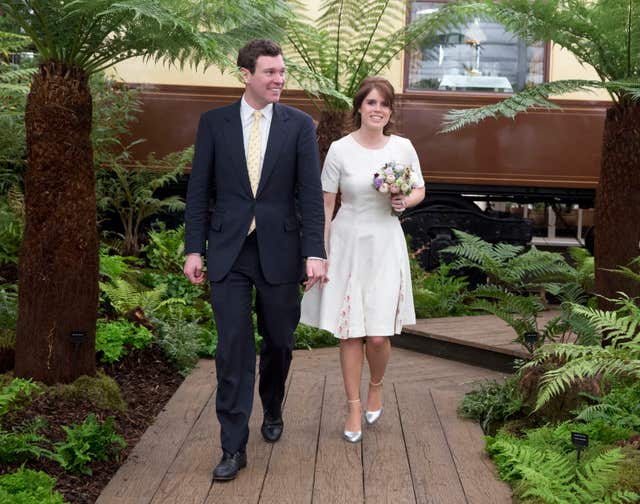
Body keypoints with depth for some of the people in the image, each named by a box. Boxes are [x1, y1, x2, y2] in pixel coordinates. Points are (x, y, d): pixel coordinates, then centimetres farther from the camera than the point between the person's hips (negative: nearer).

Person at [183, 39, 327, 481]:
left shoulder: (300, 124, 1)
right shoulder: (214, 122, 3)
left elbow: (311, 193, -4)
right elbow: (199, 190, 4)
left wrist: (315, 252, -11)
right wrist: (194, 249, 0)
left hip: (279, 251, 0)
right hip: (228, 251, 0)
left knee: (278, 342, 13)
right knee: (233, 347, -2)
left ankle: (272, 412, 40)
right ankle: (234, 446, 6)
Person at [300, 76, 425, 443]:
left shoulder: (403, 148, 0)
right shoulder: (340, 150, -5)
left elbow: (420, 190, 15)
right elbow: (326, 204, -1)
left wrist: (405, 202, -8)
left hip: (385, 245, 1)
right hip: (348, 243, 0)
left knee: (378, 335, -4)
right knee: (349, 331, 3)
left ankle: (376, 387, 28)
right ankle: (354, 406, 19)